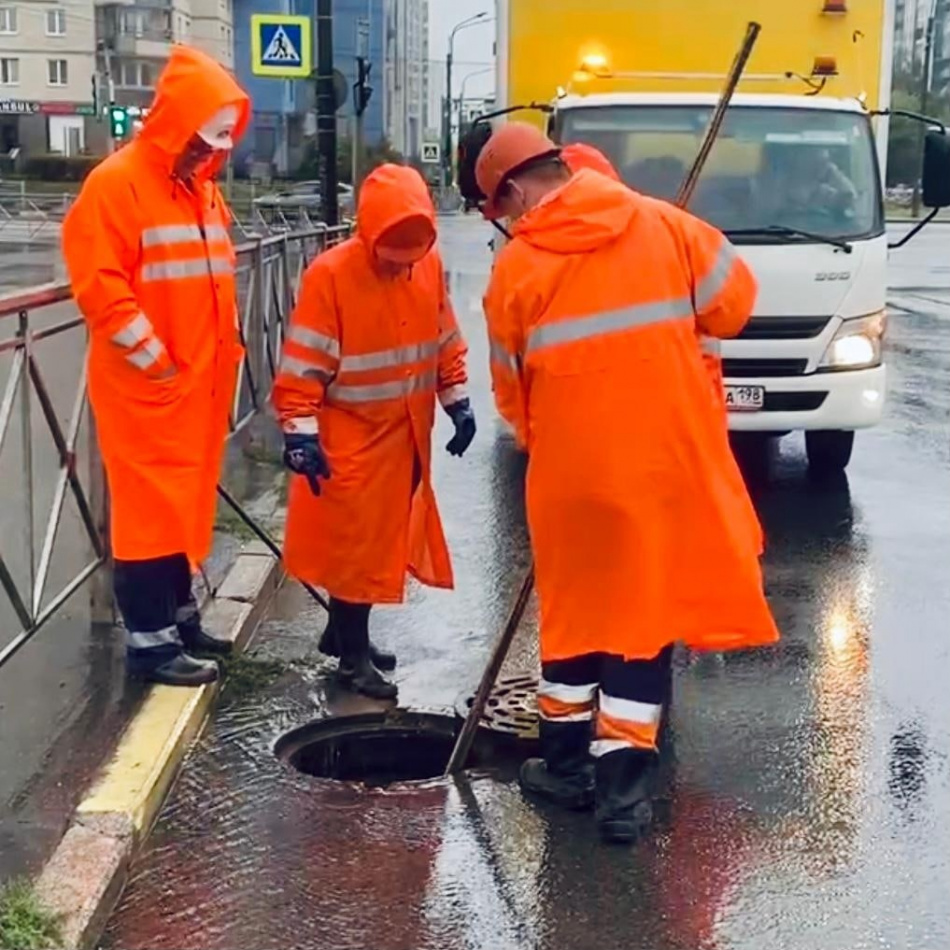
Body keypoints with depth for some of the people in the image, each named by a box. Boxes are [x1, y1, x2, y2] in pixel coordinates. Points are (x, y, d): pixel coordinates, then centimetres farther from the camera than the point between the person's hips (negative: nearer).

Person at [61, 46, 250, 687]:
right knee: (152, 507, -4)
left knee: (187, 503, 14)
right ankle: (151, 641, 2)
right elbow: (98, 285, -17)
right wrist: (155, 361, -15)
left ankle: (180, 615, 26)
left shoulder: (205, 189, 13)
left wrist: (222, 355, 12)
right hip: (145, 385, -8)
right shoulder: (117, 183, -12)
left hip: (201, 382, 8)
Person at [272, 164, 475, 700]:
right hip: (351, 437, -6)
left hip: (407, 435, 6)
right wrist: (301, 432, -20)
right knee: (355, 544, -1)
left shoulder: (430, 264, -1)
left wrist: (457, 402, 10)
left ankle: (345, 632, 31)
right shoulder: (331, 274, -18)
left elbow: (445, 341, 12)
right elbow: (304, 364, -17)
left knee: (387, 538, 15)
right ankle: (353, 653, 12)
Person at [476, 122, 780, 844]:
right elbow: (733, 302, 3)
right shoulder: (662, 224, -1)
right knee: (648, 610, 7)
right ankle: (624, 785, 7)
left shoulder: (516, 266, -2)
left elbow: (511, 388, 5)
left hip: (572, 472, 0)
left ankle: (566, 763, 28)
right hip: (669, 460, 1)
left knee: (576, 609, 16)